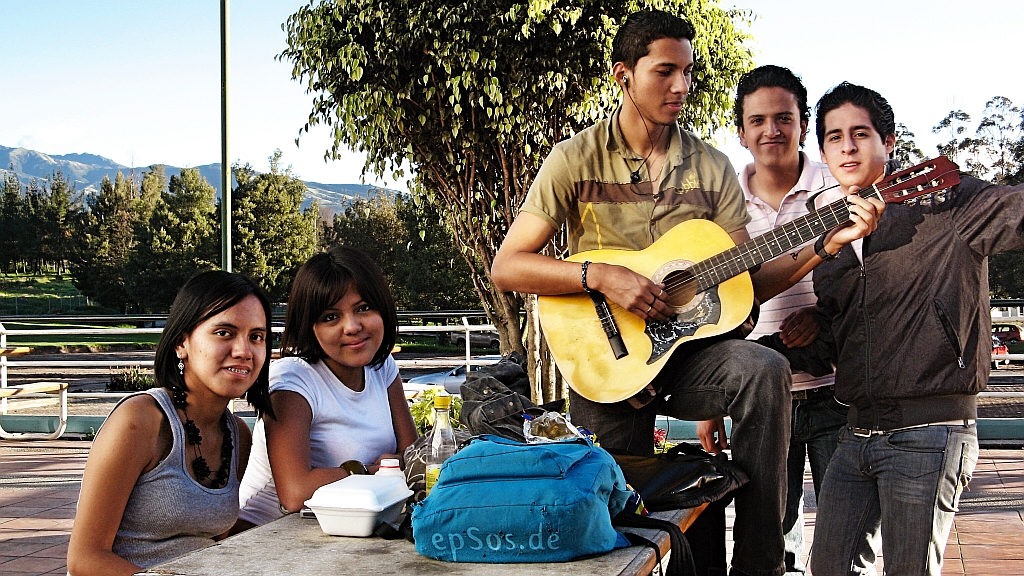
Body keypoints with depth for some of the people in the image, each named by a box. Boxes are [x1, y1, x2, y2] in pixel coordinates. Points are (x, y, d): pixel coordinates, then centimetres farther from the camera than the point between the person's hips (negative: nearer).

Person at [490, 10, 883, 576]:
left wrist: (825, 244, -11)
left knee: (764, 369, -28)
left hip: (687, 351, 2)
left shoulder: (712, 167, 5)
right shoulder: (577, 158, -3)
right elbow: (505, 267, -8)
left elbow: (746, 280, 4)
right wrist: (602, 276, -20)